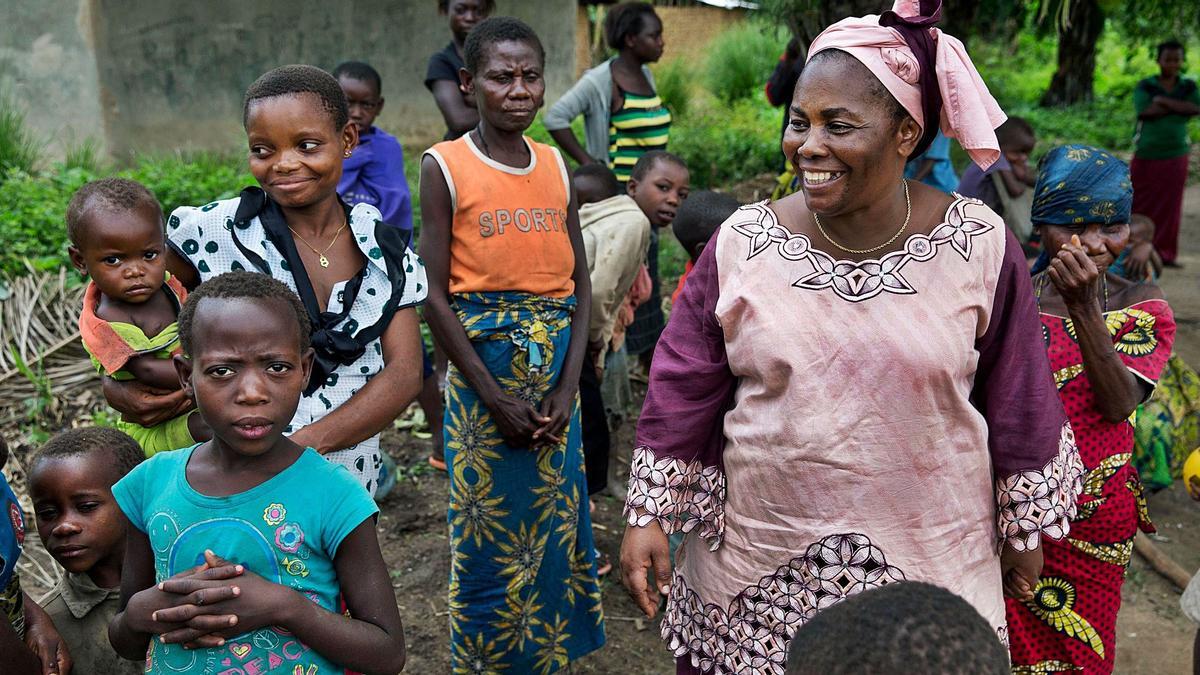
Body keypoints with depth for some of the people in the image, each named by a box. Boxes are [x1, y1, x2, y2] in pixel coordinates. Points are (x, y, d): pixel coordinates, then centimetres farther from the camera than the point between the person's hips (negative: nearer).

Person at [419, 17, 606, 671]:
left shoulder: (555, 164, 6)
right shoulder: (444, 166, -7)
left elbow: (580, 281, 5)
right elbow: (435, 293, -10)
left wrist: (568, 385, -7)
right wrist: (496, 397, -14)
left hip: (557, 366, 4)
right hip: (483, 362, -4)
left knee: (555, 519, 14)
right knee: (489, 527, 7)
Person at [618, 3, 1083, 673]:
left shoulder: (980, 246, -9)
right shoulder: (742, 243, -8)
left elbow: (1017, 401, 1)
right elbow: (683, 390, -2)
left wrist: (1025, 529, 9)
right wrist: (649, 513, -2)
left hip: (925, 562, 0)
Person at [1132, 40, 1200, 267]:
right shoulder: (1145, 86, -2)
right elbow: (1145, 112, -18)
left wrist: (1164, 101, -15)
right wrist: (1180, 107, -13)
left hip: (1175, 156, 2)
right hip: (1146, 154, -2)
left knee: (1169, 205, 3)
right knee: (1137, 200, 4)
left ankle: (1165, 253, 10)